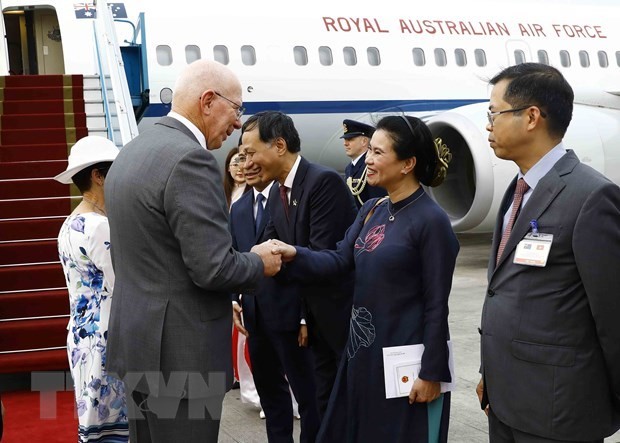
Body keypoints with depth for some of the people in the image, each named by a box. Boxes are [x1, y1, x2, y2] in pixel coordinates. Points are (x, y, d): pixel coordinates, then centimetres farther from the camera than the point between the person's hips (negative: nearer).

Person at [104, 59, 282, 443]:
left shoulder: (131, 151, 10)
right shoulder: (189, 158, -20)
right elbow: (213, 267, -24)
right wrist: (260, 264, -4)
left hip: (137, 337, 9)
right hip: (181, 352, -9)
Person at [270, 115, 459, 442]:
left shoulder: (431, 221, -14)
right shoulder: (371, 211, 8)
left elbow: (436, 305, -14)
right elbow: (340, 260, 1)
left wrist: (431, 372, -14)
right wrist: (295, 255, -17)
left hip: (405, 355, -7)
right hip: (363, 348, 7)